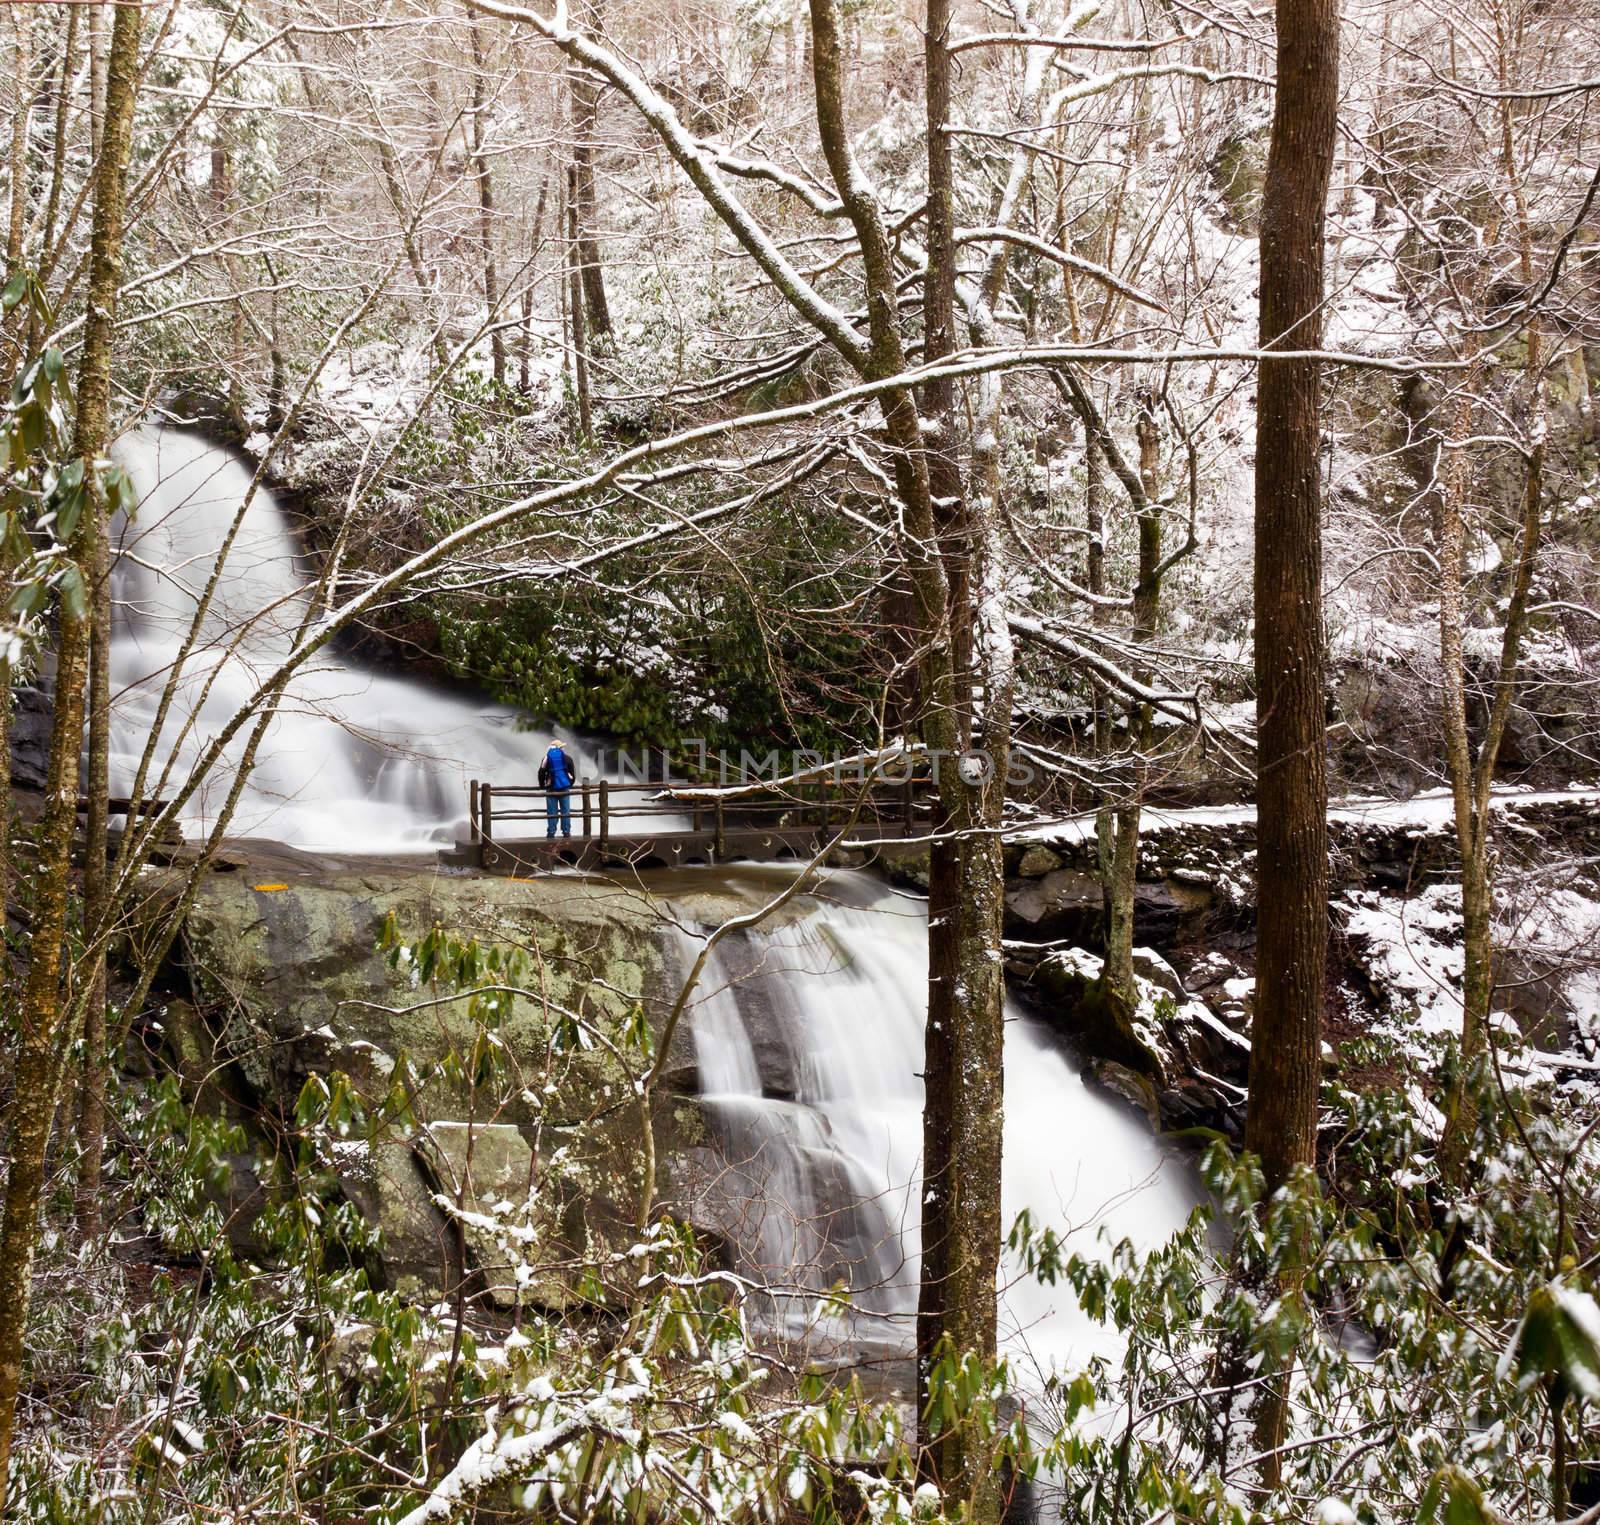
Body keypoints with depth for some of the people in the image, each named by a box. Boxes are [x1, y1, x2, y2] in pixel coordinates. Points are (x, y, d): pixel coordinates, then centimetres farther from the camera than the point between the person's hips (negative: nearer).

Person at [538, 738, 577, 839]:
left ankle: (551, 833, 0)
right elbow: (573, 772, 4)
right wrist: (571, 783, 20)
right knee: (565, 811, 6)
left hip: (551, 789, 0)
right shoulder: (567, 758, 2)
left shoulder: (547, 758, 2)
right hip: (565, 788, 0)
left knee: (552, 812, 2)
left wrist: (542, 785, 16)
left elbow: (541, 773, 2)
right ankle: (566, 833, 5)